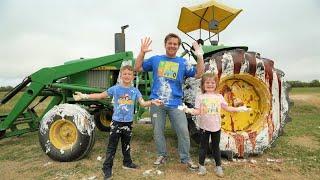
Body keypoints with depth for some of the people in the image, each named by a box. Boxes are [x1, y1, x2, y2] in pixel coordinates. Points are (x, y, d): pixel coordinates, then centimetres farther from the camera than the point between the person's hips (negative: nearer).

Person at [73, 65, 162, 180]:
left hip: (128, 123, 3)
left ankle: (127, 163, 38)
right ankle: (107, 168, 15)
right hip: (116, 122, -2)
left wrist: (152, 102, -28)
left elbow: (143, 103, -9)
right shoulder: (115, 89, -6)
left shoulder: (135, 91, -1)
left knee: (126, 145, 20)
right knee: (112, 146, 3)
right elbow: (100, 95, -4)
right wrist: (84, 96, -12)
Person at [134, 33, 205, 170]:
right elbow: (137, 68, 8)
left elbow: (198, 74, -1)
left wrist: (200, 57, -12)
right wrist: (142, 52, -4)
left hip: (175, 104, 0)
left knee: (183, 131, -2)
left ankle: (185, 158, 17)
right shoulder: (155, 59, 8)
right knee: (158, 131, 10)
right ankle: (162, 155, 30)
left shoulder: (183, 62, 7)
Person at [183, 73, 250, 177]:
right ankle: (201, 166, 25)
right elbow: (198, 111, -10)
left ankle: (218, 166, 28)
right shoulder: (200, 97, -4)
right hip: (204, 127, -2)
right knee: (203, 147, 10)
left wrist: (239, 109, 5)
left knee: (216, 147, 14)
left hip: (216, 127, 2)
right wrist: (190, 110, -29)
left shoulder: (219, 96, 4)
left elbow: (227, 108, 10)